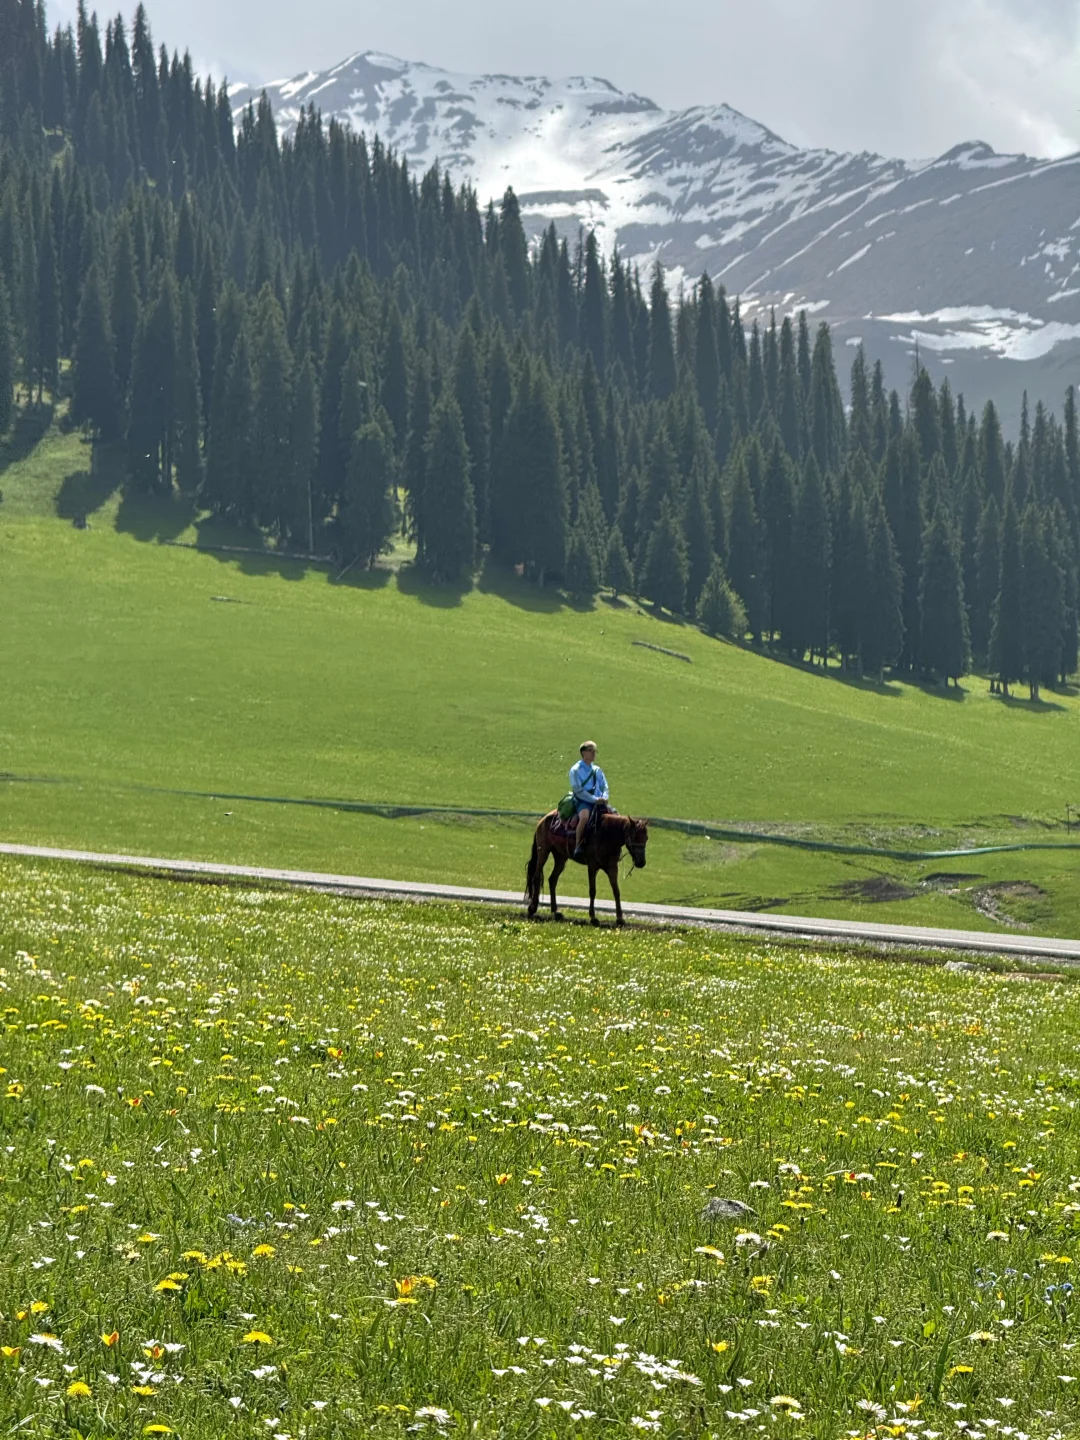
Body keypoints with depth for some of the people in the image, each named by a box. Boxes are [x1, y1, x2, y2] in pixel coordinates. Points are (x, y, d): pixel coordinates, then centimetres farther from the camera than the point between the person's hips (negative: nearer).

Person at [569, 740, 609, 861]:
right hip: (582, 802, -6)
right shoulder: (576, 770, -2)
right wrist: (595, 799, -17)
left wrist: (604, 798, -6)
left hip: (598, 801, 6)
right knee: (585, 816, -38)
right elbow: (578, 790, -10)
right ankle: (577, 846, -29)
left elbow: (604, 787, 17)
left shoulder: (597, 770, 16)